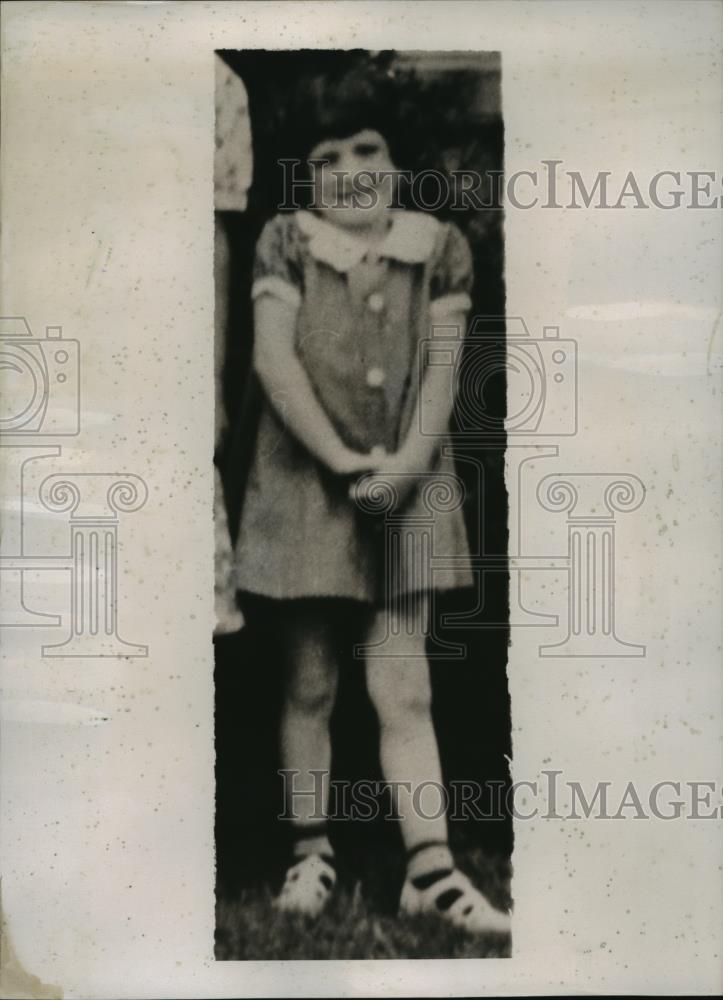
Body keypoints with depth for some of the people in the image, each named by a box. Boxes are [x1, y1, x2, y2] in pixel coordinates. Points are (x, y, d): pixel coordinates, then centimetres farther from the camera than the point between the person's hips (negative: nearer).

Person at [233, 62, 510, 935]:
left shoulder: (439, 248, 6)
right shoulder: (286, 243, 2)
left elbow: (443, 365, -1)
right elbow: (273, 359, -7)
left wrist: (409, 459, -16)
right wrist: (343, 460, -14)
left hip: (404, 492, 1)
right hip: (305, 489, 0)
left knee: (404, 688, 0)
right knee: (310, 684, 8)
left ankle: (431, 870, 4)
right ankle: (311, 852, 21)